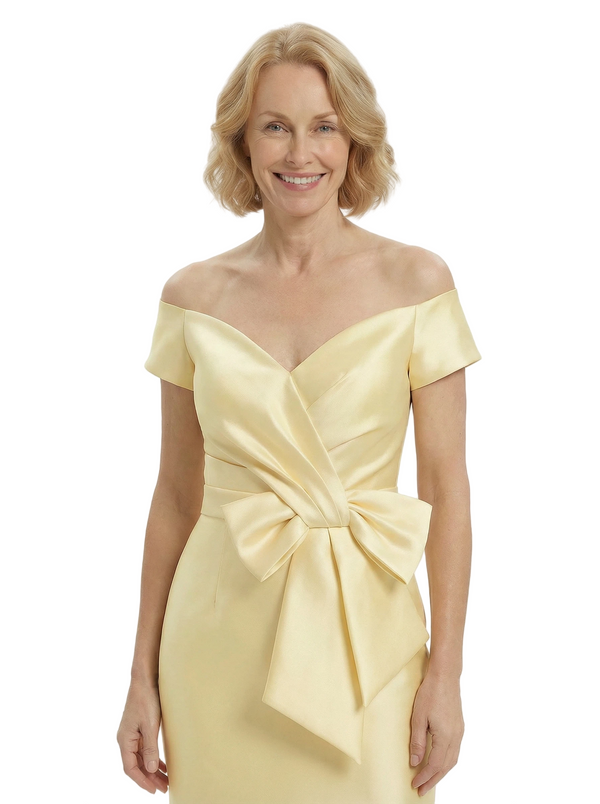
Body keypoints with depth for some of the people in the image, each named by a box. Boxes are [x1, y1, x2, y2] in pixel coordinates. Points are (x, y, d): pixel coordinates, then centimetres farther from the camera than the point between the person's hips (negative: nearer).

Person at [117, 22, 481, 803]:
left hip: (362, 633, -1)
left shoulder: (415, 282, -5)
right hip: (221, 638, 2)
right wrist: (144, 675, 6)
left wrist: (446, 672, -7)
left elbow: (446, 489, -4)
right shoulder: (193, 296, 0)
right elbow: (176, 494, 5)